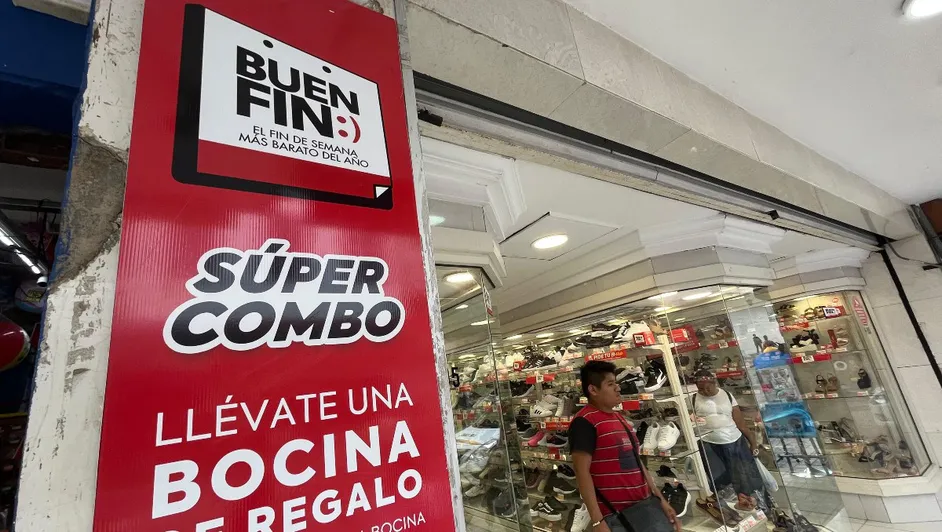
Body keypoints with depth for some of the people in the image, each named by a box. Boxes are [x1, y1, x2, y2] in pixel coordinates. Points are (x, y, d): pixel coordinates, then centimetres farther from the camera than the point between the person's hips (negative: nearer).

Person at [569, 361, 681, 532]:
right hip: (614, 516, -8)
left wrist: (660, 498, 13)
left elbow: (635, 462, 17)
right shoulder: (585, 422, -17)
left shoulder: (620, 418, 12)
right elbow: (582, 471, -19)